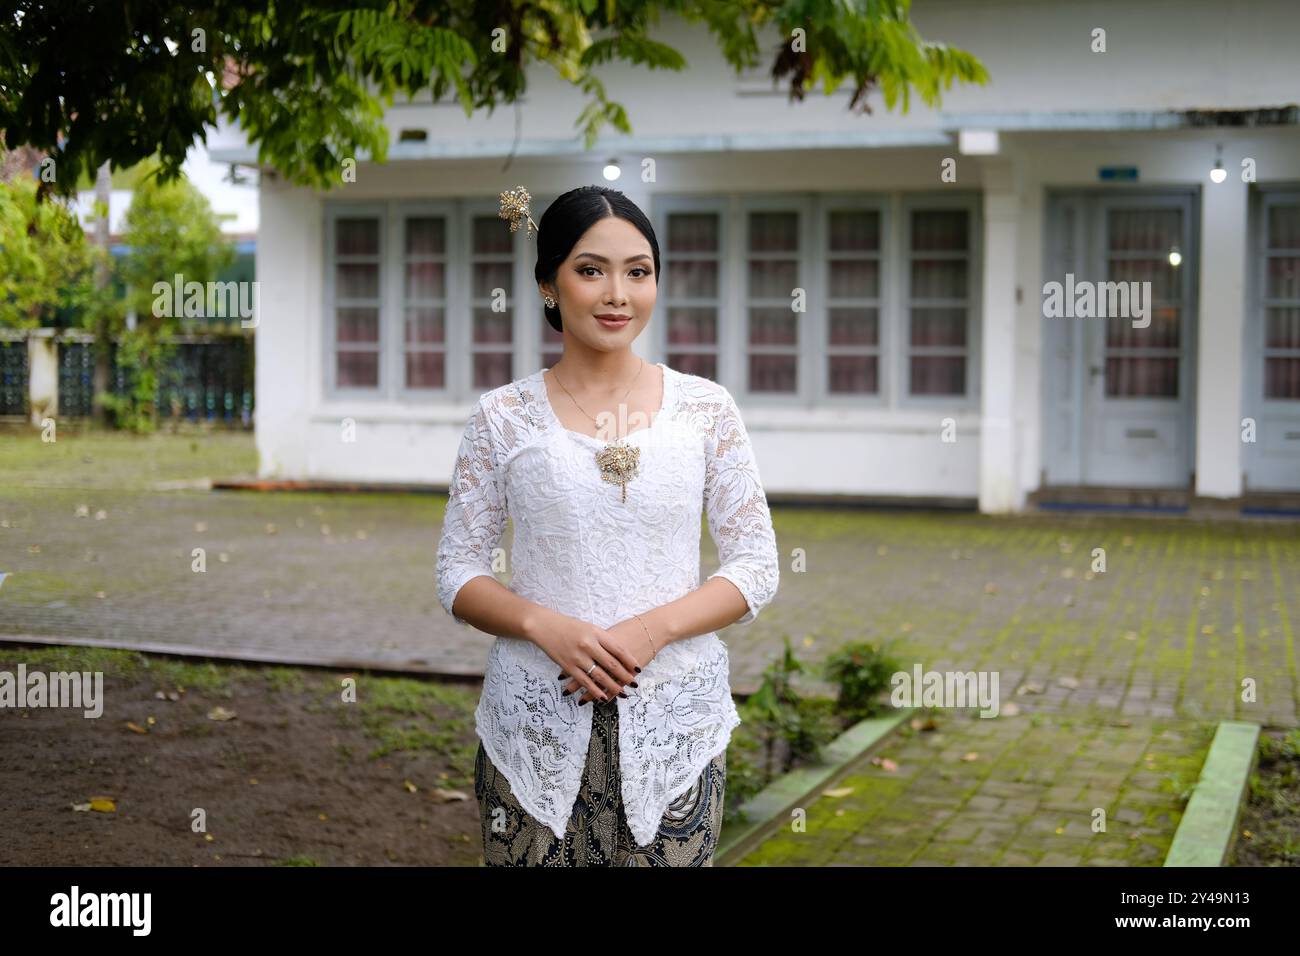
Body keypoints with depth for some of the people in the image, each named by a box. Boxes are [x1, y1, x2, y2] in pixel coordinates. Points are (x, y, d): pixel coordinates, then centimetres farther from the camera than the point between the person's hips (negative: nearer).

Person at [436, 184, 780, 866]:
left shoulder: (705, 408, 2)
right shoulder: (502, 417, 0)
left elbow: (757, 567, 2)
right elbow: (458, 575, 3)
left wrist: (654, 629, -14)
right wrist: (545, 626, -16)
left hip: (673, 723, 1)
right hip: (536, 723, 0)